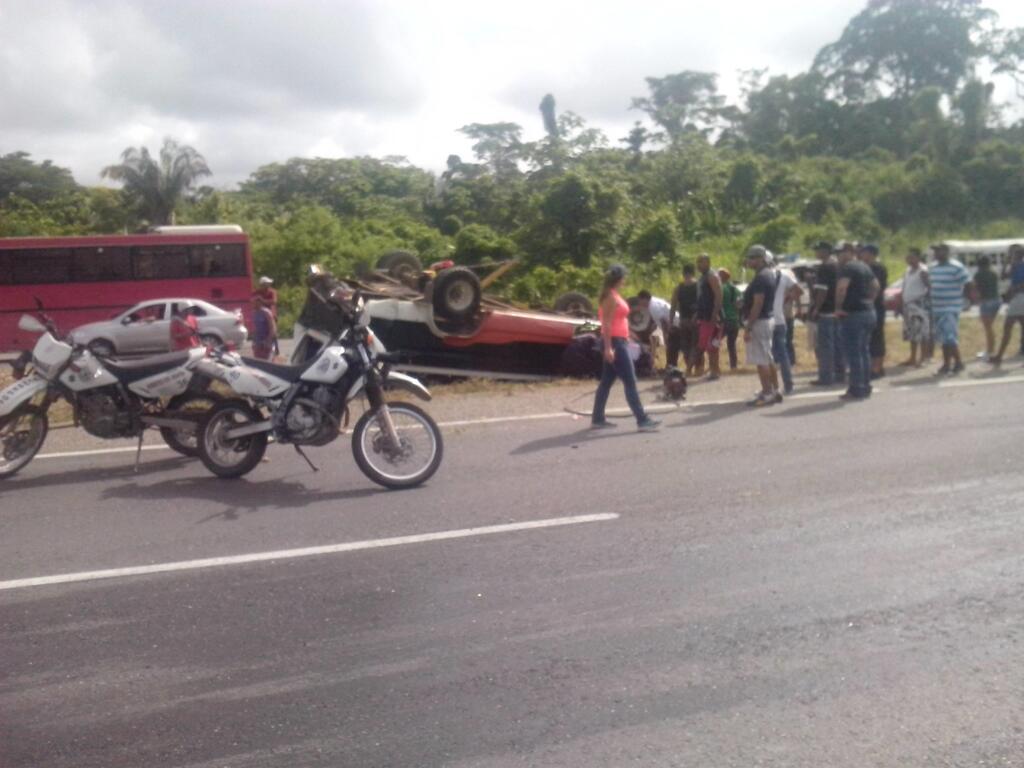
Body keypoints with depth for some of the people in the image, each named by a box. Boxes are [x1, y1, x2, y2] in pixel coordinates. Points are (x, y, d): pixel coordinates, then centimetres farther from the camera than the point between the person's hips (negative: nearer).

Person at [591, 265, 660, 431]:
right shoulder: (611, 296, -13)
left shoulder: (615, 295, 16)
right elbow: (606, 323, -19)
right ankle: (642, 420, -8)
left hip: (618, 342, 10)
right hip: (614, 342, -10)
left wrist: (627, 338, 24)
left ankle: (597, 419, 15)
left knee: (607, 381, 11)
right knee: (630, 382, -9)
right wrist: (608, 347, -24)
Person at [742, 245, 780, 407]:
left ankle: (767, 394, -4)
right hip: (768, 319, 11)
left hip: (759, 322, -11)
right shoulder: (768, 275, 13)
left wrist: (748, 328, -23)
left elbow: (757, 305, -23)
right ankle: (774, 391, 22)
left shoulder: (761, 278, -18)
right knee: (768, 359, 16)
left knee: (761, 360, -6)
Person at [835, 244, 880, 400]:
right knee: (864, 351, 15)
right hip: (869, 312, 9)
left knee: (853, 353, -6)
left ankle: (856, 390, -5)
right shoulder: (865, 267, 17)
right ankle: (865, 387, 20)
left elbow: (841, 287, -27)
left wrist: (838, 307, -18)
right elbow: (876, 286, 26)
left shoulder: (847, 267, -12)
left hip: (853, 314, -9)